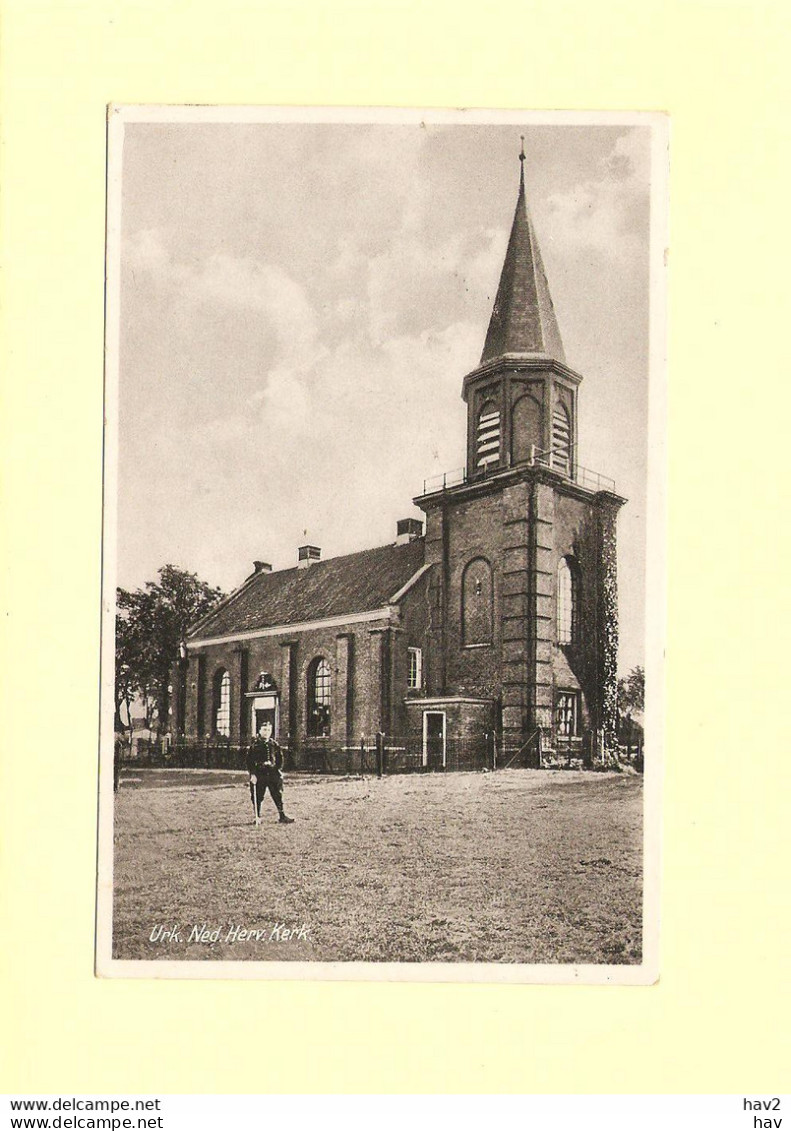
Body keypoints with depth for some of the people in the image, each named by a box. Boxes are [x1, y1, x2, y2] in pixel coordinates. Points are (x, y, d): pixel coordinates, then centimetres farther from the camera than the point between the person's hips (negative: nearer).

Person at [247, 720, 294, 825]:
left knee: (278, 795, 2)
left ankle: (282, 816, 8)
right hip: (259, 774, -3)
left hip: (273, 773, 3)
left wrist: (279, 770, 6)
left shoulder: (274, 744, 10)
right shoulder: (255, 744, -2)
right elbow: (250, 760, -5)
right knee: (257, 797, 1)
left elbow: (280, 758, 17)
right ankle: (257, 817, 13)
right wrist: (252, 774, -13)